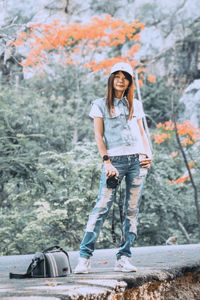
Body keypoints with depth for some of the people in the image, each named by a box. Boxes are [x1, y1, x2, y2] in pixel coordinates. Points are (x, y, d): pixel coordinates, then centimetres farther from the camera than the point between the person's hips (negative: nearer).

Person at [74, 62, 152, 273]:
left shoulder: (135, 105, 18)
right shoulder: (100, 105, 8)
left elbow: (141, 132, 18)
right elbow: (98, 135, 2)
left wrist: (148, 154, 1)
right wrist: (107, 161, -9)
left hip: (137, 160, 4)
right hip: (114, 159, -3)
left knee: (132, 209, 0)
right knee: (102, 206, -12)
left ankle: (123, 259, 4)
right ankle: (84, 257, -12)